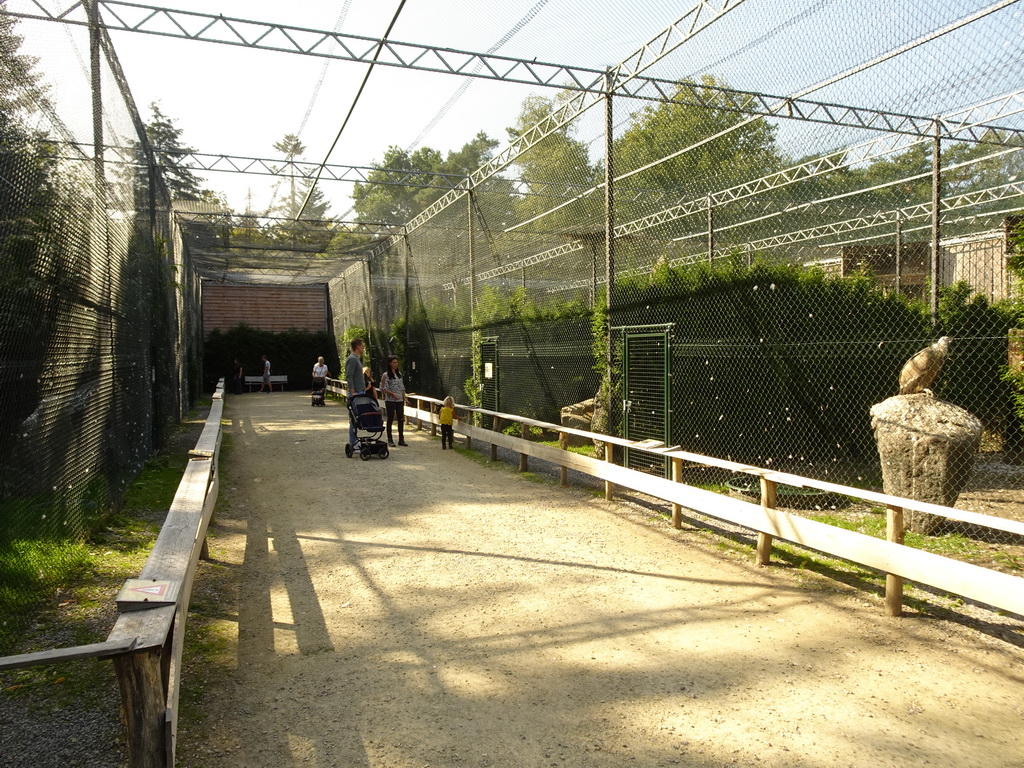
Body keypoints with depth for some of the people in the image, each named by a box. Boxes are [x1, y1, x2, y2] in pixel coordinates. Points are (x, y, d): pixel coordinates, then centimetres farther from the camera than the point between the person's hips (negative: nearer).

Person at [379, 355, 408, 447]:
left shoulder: (399, 374, 12)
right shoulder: (386, 375, -5)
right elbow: (383, 388, -9)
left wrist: (404, 398, 10)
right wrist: (392, 393, -19)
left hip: (400, 400, 5)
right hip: (390, 400, -5)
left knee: (401, 419, 4)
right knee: (390, 419, 1)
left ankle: (401, 439, 11)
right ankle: (390, 440, 8)